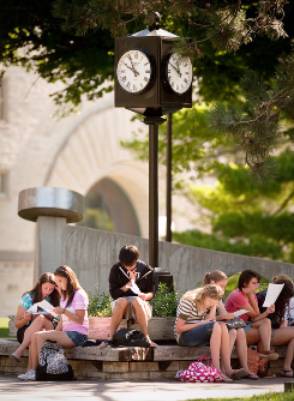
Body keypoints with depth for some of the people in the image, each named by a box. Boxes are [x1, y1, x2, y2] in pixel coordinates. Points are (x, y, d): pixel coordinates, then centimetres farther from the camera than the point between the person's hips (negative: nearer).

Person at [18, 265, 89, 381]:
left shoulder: (79, 295, -6)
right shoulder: (64, 296, 22)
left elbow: (80, 320, -13)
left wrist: (64, 311, -21)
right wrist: (55, 333, 4)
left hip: (77, 334, -8)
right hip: (66, 333, 8)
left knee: (40, 336, -22)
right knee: (35, 336, -10)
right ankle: (31, 370, -20)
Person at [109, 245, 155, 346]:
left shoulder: (146, 269, -2)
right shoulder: (116, 270, -1)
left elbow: (152, 292, 3)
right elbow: (113, 294, -4)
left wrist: (146, 296, -21)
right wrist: (129, 284, -15)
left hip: (141, 304, 0)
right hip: (120, 303, 0)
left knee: (137, 300, -36)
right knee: (122, 301, -36)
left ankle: (146, 337, -39)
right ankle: (111, 337, -36)